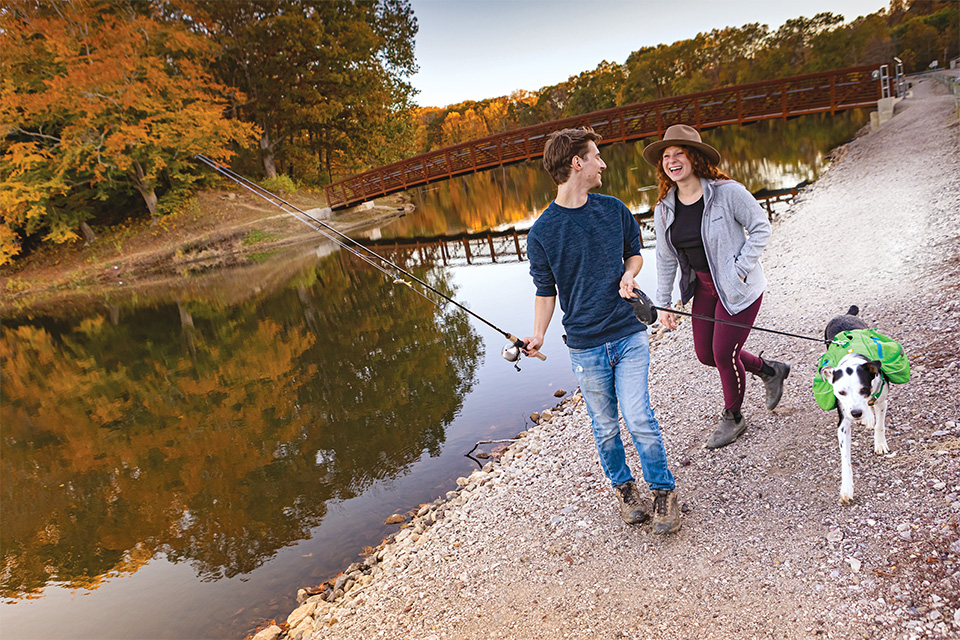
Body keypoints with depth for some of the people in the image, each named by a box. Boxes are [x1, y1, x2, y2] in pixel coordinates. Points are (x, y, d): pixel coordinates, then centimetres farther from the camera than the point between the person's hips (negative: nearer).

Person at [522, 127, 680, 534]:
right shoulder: (541, 233, -6)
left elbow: (634, 252, 18)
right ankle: (623, 486, 35)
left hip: (629, 335, 1)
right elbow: (545, 291, 2)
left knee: (639, 418, -6)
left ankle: (663, 491, 15)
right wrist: (537, 337, -11)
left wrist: (628, 274, -4)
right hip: (585, 345, -1)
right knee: (605, 426, 11)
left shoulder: (614, 209, 4)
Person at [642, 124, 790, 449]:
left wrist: (740, 269, -18)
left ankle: (733, 418, 26)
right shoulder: (664, 208, -2)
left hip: (738, 287, -6)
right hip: (703, 286, 6)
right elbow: (665, 258, 6)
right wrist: (662, 303, 6)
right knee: (705, 354, 10)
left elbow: (761, 228, -10)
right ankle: (769, 370, 37)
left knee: (724, 354, -2)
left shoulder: (727, 192, -18)